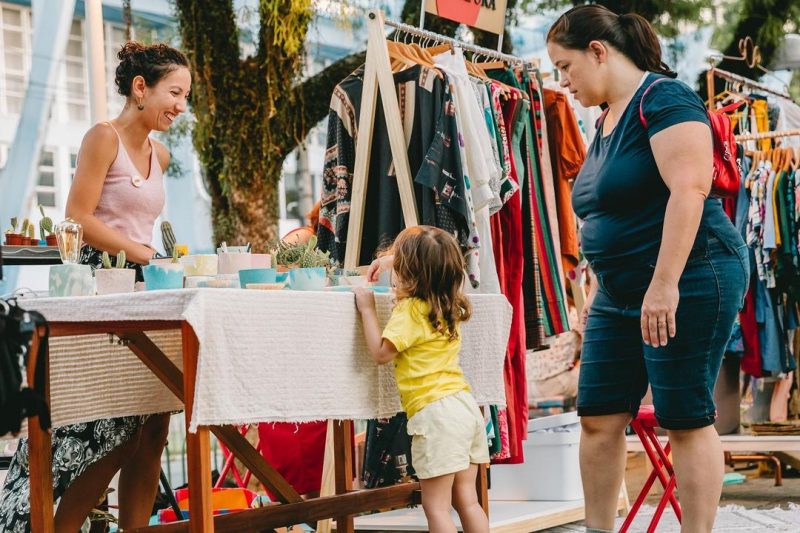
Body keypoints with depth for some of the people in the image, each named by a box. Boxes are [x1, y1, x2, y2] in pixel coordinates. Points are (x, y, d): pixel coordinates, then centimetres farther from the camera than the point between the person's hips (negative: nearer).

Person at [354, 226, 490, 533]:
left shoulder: (410, 311, -10)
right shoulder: (449, 306, 15)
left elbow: (381, 352, -12)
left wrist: (367, 309, -3)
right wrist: (396, 258, 38)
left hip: (436, 412, -9)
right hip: (465, 405, 9)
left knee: (436, 506, -4)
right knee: (466, 501, 12)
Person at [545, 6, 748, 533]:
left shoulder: (663, 99, -12)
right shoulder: (607, 119, 16)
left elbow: (689, 189, -23)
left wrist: (665, 284, -27)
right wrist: (600, 289, 21)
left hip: (687, 283, -9)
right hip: (622, 293, 9)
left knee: (686, 420, -4)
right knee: (599, 416, 7)